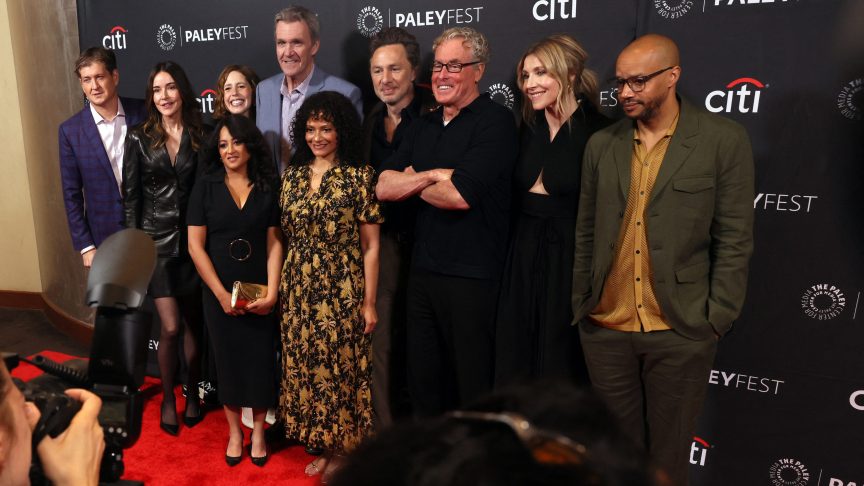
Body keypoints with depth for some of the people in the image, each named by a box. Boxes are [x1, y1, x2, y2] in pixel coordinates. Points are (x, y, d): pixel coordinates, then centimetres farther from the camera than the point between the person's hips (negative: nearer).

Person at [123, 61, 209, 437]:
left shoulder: (200, 136, 2)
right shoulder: (139, 138, -2)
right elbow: (130, 197, 0)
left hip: (193, 241, 2)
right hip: (156, 242, -1)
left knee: (194, 324, 11)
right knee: (171, 327, -5)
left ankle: (193, 393, 30)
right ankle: (167, 399, 19)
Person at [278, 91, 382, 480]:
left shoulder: (360, 176, -6)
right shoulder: (293, 175, 8)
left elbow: (370, 245, -6)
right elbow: (285, 236, 10)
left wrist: (369, 301, -9)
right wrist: (281, 287, 7)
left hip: (342, 290, -5)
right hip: (299, 289, 5)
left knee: (341, 366, 2)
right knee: (305, 366, 11)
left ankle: (346, 449, 22)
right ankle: (325, 446, 28)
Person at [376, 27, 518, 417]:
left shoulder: (495, 121, -9)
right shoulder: (423, 126, 13)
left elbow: (460, 194, -20)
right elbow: (383, 187, 3)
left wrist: (412, 181, -2)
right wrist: (432, 175, -13)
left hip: (471, 277, -7)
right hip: (423, 270, 7)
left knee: (471, 385, 8)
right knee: (421, 380, 17)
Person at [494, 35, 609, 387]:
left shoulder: (598, 131, -11)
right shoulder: (529, 127, 7)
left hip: (571, 261, -5)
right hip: (523, 258, 5)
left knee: (563, 359, 9)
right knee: (517, 358, 13)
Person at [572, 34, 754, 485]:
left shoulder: (725, 140, -4)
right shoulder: (602, 144, 5)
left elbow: (734, 241, -4)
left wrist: (715, 321, -7)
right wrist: (580, 305, 8)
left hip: (681, 332, -2)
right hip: (606, 329, 3)